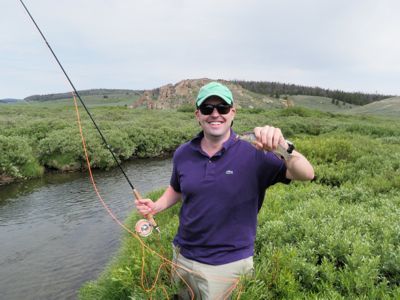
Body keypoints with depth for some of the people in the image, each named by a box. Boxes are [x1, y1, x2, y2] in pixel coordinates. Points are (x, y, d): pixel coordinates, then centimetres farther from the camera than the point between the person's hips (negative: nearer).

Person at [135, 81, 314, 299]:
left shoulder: (253, 155, -17)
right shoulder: (183, 154, -5)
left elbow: (306, 174, -24)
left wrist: (284, 148, -43)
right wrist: (156, 206, -6)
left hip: (227, 264, -4)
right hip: (183, 256, 5)